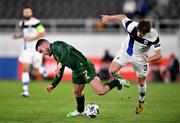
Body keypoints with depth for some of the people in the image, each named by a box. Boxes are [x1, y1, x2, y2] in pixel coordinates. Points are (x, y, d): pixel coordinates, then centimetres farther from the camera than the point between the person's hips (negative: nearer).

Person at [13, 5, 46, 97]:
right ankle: (25, 90, -12)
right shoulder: (22, 23, 8)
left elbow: (43, 33, -12)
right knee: (25, 68, -13)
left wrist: (32, 38, -19)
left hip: (36, 48, -4)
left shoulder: (36, 22, -12)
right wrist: (18, 36, 5)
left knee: (35, 72, 4)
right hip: (26, 48, 4)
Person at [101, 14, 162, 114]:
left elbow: (159, 55, -25)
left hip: (140, 57, -1)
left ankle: (141, 102, 40)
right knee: (112, 71, -16)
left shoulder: (154, 36, -33)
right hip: (126, 52, 1)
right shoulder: (132, 26, -34)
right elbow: (122, 17, -13)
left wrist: (149, 59, -40)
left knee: (141, 82, 11)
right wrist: (110, 17, -7)